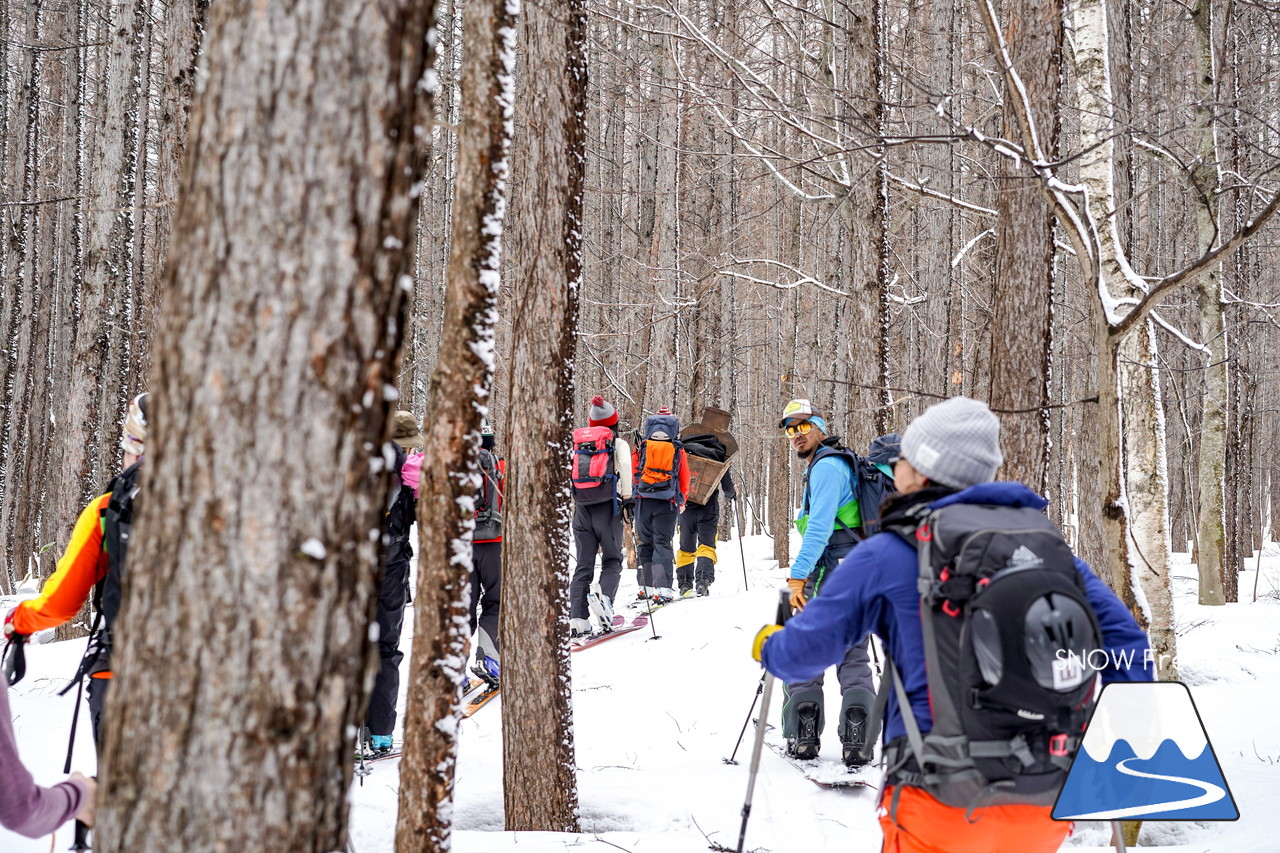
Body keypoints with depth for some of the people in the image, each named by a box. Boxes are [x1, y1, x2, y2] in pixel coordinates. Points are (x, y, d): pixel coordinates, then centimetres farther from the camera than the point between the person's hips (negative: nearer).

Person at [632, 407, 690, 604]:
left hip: (643, 502, 1)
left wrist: (631, 498, 21)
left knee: (645, 543, 13)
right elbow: (685, 480, 10)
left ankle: (648, 586, 15)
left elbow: (633, 475, 7)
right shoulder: (678, 452, 4)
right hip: (667, 504, -1)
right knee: (662, 543, -3)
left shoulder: (641, 449, 4)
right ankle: (662, 589, -16)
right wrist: (682, 501, 25)